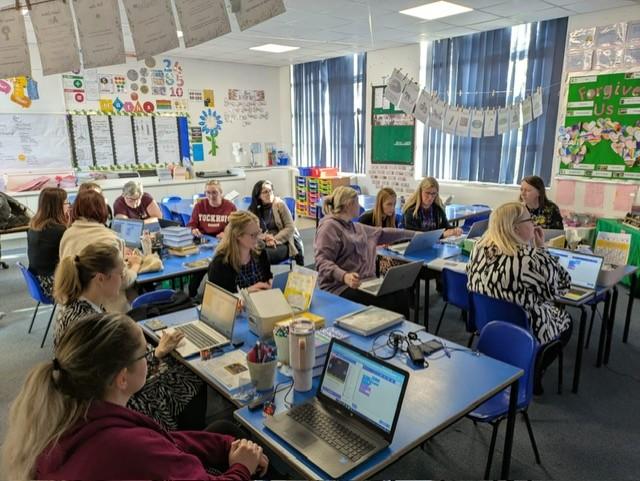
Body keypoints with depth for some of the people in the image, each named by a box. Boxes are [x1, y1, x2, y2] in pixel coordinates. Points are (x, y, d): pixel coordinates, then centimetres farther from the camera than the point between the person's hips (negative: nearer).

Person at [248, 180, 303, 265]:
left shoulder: (279, 204, 1)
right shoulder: (253, 209, 11)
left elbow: (290, 228, -5)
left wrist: (275, 240, -17)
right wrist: (264, 237, -18)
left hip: (282, 244, -3)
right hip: (264, 244, 3)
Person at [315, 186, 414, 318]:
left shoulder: (356, 227, 19)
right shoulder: (329, 227, -9)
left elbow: (382, 233, 31)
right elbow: (322, 261, -19)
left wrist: (412, 234, 36)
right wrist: (344, 276, -36)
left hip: (365, 282, 8)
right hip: (340, 286, -8)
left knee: (401, 295, -15)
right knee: (386, 303, -26)